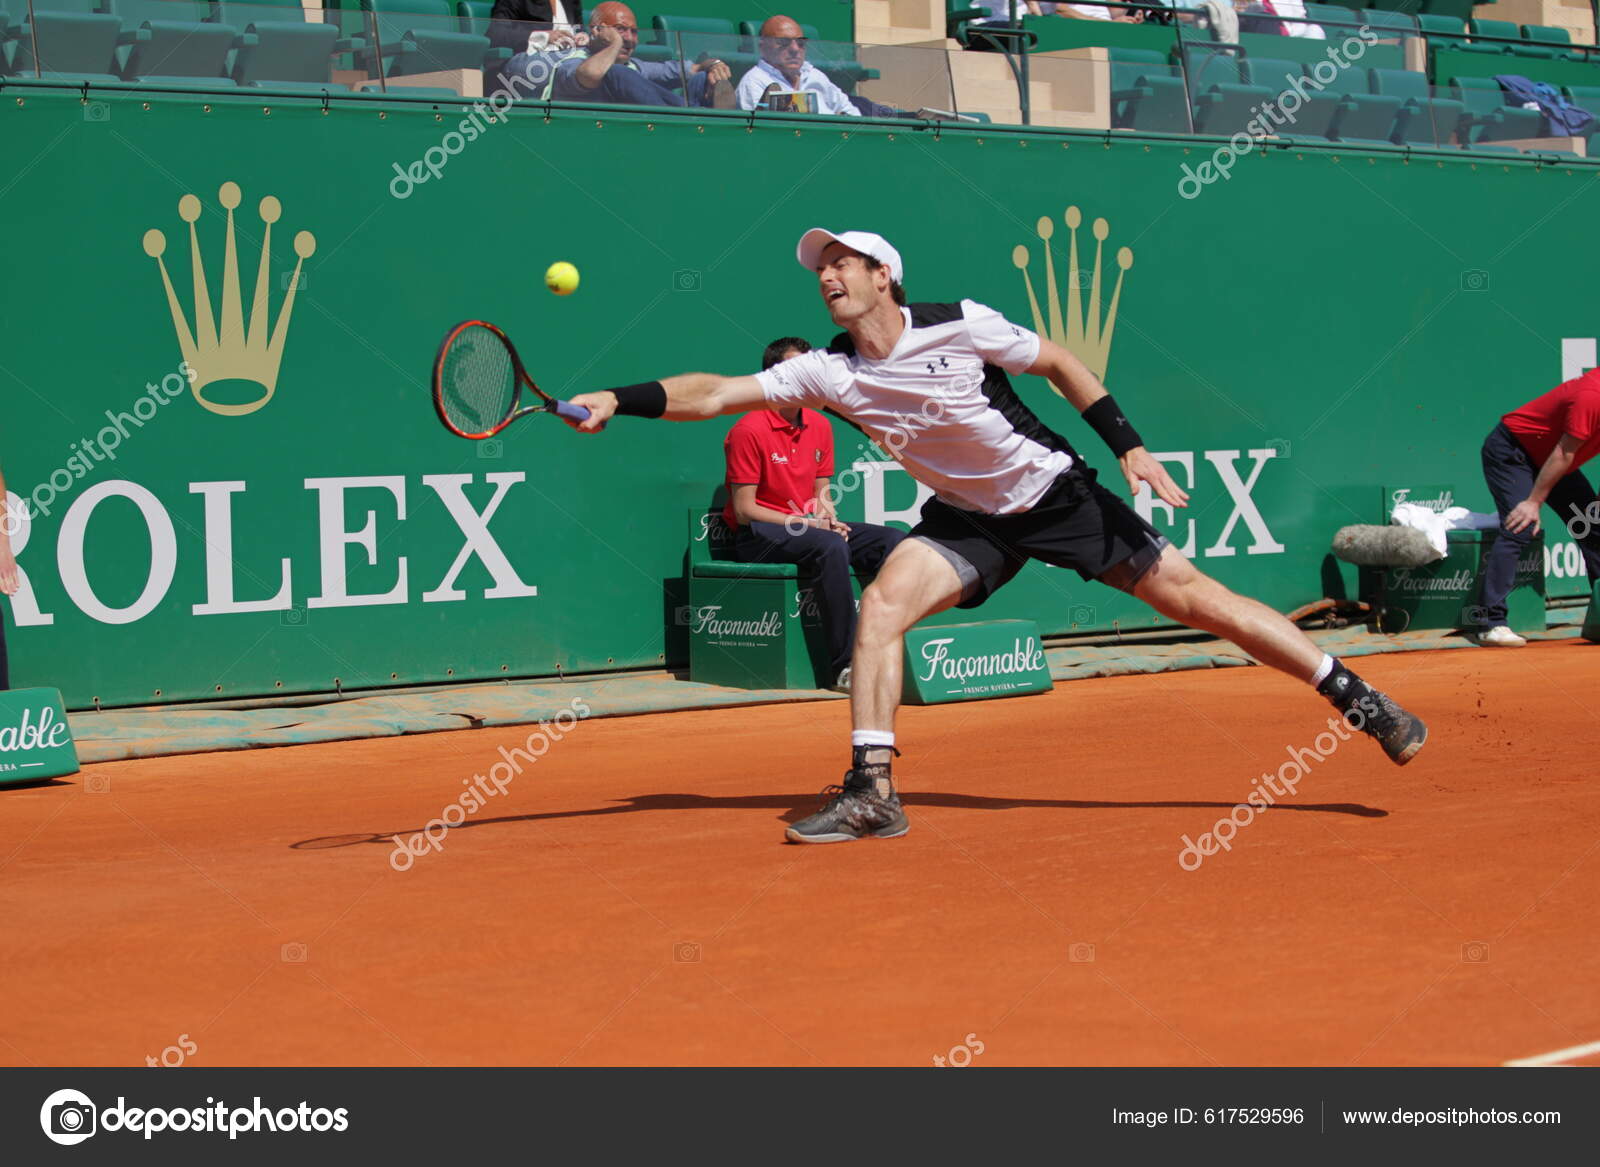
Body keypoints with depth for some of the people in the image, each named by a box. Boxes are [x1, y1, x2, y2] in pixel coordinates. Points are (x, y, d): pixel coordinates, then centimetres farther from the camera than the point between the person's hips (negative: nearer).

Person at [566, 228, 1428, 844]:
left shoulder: (959, 326, -18)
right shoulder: (827, 374, -10)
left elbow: (1058, 363, -6)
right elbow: (716, 392, -12)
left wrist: (1129, 447, -9)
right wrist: (619, 401, -23)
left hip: (1058, 492, -3)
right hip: (969, 517, 3)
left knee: (1194, 597, -4)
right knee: (881, 605, -20)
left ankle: (1354, 697, 5)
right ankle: (872, 790, -16)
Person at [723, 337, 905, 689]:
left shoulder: (820, 426, 10)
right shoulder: (749, 430, -12)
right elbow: (744, 510, -13)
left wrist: (827, 515, -4)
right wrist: (806, 523, -17)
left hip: (808, 526, 8)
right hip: (758, 536, -8)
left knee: (893, 541, -12)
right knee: (831, 547, -36)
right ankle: (844, 667, -36)